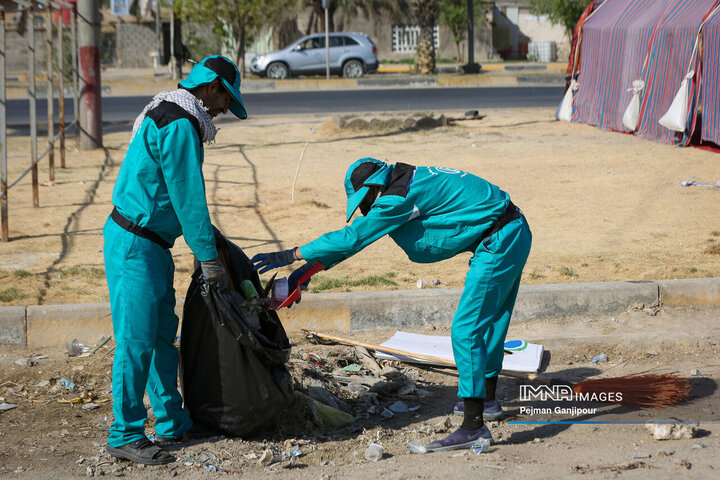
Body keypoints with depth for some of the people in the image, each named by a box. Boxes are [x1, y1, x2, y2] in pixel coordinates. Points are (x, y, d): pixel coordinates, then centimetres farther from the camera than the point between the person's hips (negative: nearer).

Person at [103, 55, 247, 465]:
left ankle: (172, 422, 23)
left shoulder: (169, 117, 16)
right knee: (137, 340, -7)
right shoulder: (179, 126, -18)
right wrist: (209, 258, -12)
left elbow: (183, 197, 22)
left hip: (153, 245, 11)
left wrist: (206, 240, 24)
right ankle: (125, 435, -1)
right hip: (135, 246, -11)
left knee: (162, 334, 15)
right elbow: (189, 197, -18)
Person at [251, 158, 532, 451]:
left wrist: (289, 256, -11)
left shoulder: (399, 197, -19)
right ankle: (487, 400, 40)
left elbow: (352, 238, -17)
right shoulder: (405, 183, 12)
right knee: (488, 321, 24)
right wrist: (307, 271, 16)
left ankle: (474, 426, -14)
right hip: (515, 233, 11)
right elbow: (355, 237, 17)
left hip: (499, 241, -11)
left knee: (466, 330, -12)